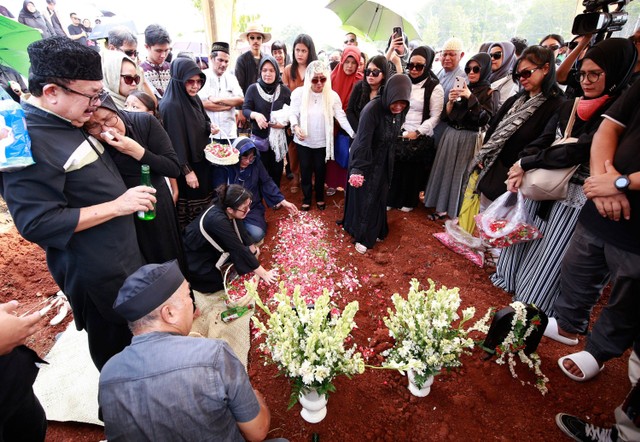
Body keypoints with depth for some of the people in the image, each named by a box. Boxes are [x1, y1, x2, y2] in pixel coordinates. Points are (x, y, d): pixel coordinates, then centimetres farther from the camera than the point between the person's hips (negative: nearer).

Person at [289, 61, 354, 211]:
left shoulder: (332, 95, -8)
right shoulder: (299, 93, -9)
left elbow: (341, 117, -9)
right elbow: (293, 113, -3)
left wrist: (354, 134, -21)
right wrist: (296, 126, -25)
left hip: (323, 142, 0)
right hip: (304, 141, 0)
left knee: (320, 170, 14)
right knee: (305, 170, 10)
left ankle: (320, 197, 35)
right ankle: (306, 198, 30)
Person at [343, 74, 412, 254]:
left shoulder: (400, 111, -8)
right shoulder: (372, 109, -28)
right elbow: (363, 142, -30)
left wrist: (389, 161, 17)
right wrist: (358, 170, -32)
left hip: (383, 161, 6)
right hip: (365, 159, -6)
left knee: (379, 197, 16)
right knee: (364, 198, 6)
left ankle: (374, 231, 36)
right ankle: (361, 236, 24)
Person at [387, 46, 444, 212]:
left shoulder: (434, 88, -5)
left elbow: (434, 117, -7)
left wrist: (417, 132, -16)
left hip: (420, 138, -3)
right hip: (399, 133, 3)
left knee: (413, 171, 8)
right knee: (395, 168, 6)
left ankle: (408, 201, 25)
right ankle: (391, 198, 23)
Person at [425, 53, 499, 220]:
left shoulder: (491, 93, 1)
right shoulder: (462, 89, 12)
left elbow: (485, 119, -14)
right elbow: (446, 116, 10)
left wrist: (471, 98, -14)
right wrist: (450, 101, -8)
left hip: (470, 139, -5)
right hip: (451, 135, 5)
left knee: (462, 174, -5)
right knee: (445, 170, 5)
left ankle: (458, 213, 7)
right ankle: (442, 208, 16)